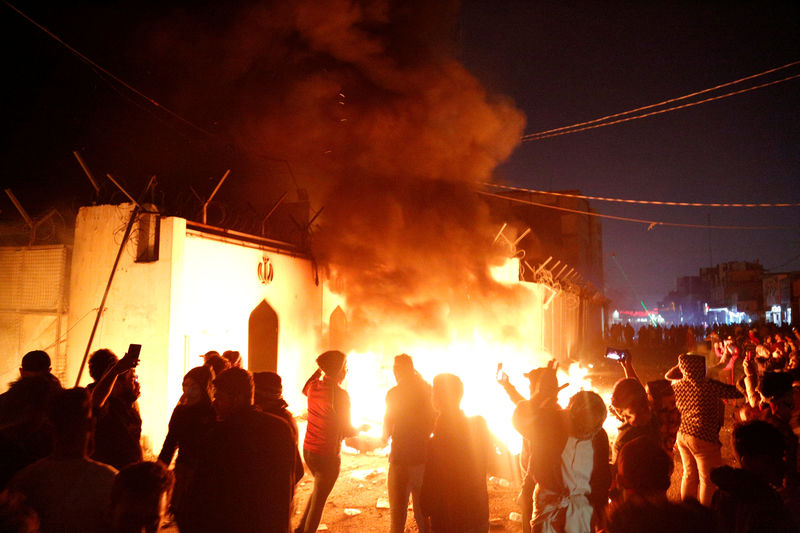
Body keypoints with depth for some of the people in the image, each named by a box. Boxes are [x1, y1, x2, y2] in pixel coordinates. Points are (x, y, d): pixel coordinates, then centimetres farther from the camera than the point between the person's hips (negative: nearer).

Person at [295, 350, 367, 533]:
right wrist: (362, 428, 2)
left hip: (308, 450, 7)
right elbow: (346, 430, -18)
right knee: (319, 499, 9)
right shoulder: (340, 394, -22)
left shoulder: (314, 386, -3)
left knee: (319, 490, 28)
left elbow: (304, 390, 25)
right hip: (328, 455, -7)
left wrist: (319, 371, 20)